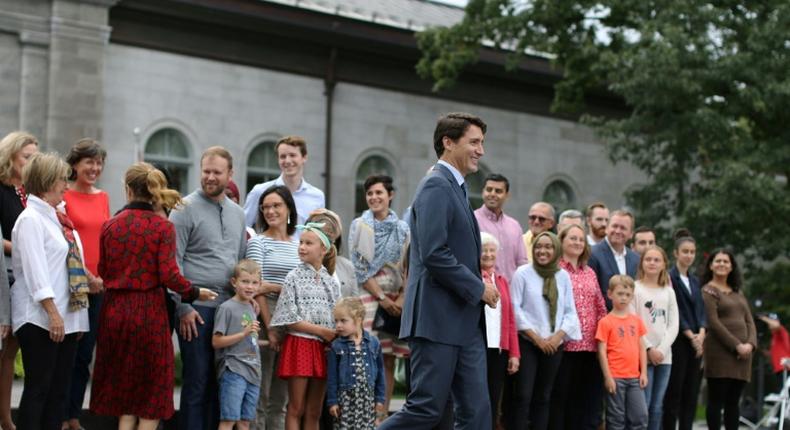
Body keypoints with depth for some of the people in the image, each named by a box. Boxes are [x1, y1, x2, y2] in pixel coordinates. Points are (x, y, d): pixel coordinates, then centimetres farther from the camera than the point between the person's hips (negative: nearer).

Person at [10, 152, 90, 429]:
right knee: (38, 388, -6)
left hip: (67, 317, 8)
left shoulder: (56, 218, 16)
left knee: (59, 389, 7)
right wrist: (53, 314, -22)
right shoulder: (30, 219, -9)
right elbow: (35, 270, -17)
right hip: (40, 319, -8)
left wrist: (77, 317, 17)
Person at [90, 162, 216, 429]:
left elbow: (102, 271, 4)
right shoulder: (162, 227, -8)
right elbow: (169, 275, -15)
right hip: (149, 310, -3)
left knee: (123, 387, 15)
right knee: (152, 393, 8)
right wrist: (195, 293, 0)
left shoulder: (110, 225, 1)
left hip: (114, 308, 3)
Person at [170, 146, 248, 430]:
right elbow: (173, 261, -8)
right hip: (197, 308, -5)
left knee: (221, 381, 7)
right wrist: (184, 307, -13)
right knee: (197, 381, -2)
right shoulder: (186, 209, -3)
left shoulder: (237, 213, 16)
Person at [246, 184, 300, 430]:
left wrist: (274, 287, -4)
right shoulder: (258, 242, 0)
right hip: (265, 319, -5)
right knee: (259, 396, -2)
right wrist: (269, 327, -14)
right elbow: (257, 288, -7)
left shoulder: (298, 246, 14)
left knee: (280, 399, 8)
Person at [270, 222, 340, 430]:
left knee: (314, 412, 7)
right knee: (296, 409, -2)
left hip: (324, 348, 4)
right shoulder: (294, 278, -3)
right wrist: (322, 331, -12)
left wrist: (335, 336, -6)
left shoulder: (331, 282, 10)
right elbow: (291, 319, -8)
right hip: (299, 344, -4)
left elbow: (338, 319, 13)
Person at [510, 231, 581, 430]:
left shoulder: (563, 276, 7)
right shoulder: (523, 273, -4)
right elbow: (515, 308, -8)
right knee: (523, 396, -8)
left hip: (554, 345, 4)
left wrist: (558, 336, -8)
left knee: (543, 397, 10)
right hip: (527, 342, -4)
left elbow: (570, 311, 7)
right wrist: (536, 338, -11)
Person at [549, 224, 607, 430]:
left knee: (585, 399, 6)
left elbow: (601, 308, 19)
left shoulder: (590, 273, 18)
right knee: (560, 396, -1)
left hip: (590, 345, 6)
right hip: (564, 344, -6)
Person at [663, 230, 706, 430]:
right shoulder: (669, 278, -6)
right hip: (678, 341, -7)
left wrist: (701, 334, -4)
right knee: (674, 393, -5)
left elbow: (701, 310, 12)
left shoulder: (694, 281, 17)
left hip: (696, 342, 7)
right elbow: (673, 312, -10)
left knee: (691, 393, 6)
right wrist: (691, 335, -11)